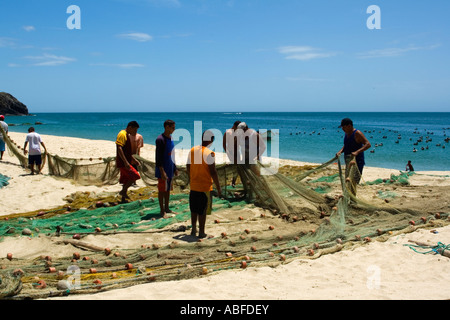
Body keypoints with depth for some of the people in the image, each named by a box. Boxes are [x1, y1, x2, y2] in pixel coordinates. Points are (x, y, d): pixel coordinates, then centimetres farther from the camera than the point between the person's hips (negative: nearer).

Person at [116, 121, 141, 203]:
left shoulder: (128, 135, 18)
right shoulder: (122, 135, -14)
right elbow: (119, 149, -24)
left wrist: (133, 159, 30)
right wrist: (126, 162, -29)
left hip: (126, 162, 10)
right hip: (122, 163, -10)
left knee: (126, 180, 11)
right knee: (135, 176, -12)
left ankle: (123, 199, 17)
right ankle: (123, 191, -2)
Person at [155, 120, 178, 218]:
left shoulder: (170, 138, 11)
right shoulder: (160, 139, -16)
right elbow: (158, 157, -19)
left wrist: (175, 168, 20)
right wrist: (162, 171, -23)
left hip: (170, 170, 8)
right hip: (163, 170, -8)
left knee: (168, 189, 15)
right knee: (162, 190, 0)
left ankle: (167, 208, 25)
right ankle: (162, 211, 8)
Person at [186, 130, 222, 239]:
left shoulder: (193, 150, 1)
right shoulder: (210, 153, -17)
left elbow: (188, 166, 11)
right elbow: (213, 172, -17)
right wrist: (218, 187, -9)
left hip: (193, 186, 6)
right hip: (205, 186, -6)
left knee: (194, 209, 18)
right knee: (203, 211, 5)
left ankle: (193, 230, 28)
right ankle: (201, 232, 12)